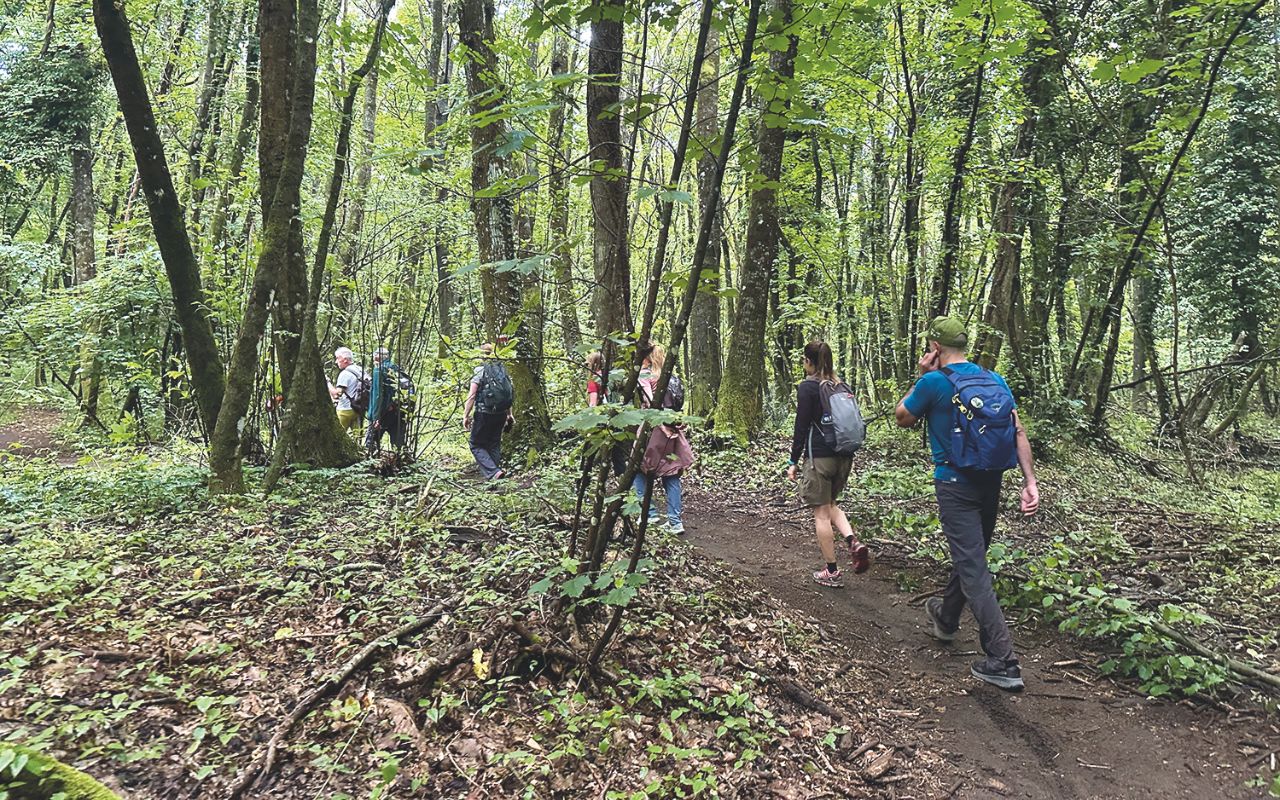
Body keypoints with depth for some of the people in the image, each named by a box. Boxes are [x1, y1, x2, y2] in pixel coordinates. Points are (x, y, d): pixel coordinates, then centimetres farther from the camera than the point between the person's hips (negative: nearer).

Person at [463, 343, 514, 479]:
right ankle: (497, 470, 16)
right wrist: (509, 414, 20)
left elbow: (471, 395, -14)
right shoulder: (503, 370, 7)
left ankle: (492, 472, -11)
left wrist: (465, 416, -9)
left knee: (477, 446, 4)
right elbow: (510, 393, 11)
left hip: (483, 414, -5)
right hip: (501, 414, 6)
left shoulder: (480, 371, -9)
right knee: (495, 445, 18)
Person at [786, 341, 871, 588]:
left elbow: (801, 427, -12)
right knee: (830, 503, 24)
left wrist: (793, 461, -6)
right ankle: (853, 542, 0)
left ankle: (832, 572, 8)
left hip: (819, 456, -7)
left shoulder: (807, 387, -10)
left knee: (821, 513, 3)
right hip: (844, 455, 7)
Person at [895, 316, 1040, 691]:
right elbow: (1019, 432, 0)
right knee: (969, 556, 23)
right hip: (991, 484, 7)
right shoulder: (995, 380, 6)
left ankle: (1003, 662, -9)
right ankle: (946, 618, 46)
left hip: (956, 486, -7)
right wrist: (1030, 481, -3)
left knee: (973, 570, -6)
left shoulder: (934, 382, -12)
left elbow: (902, 418, 3)